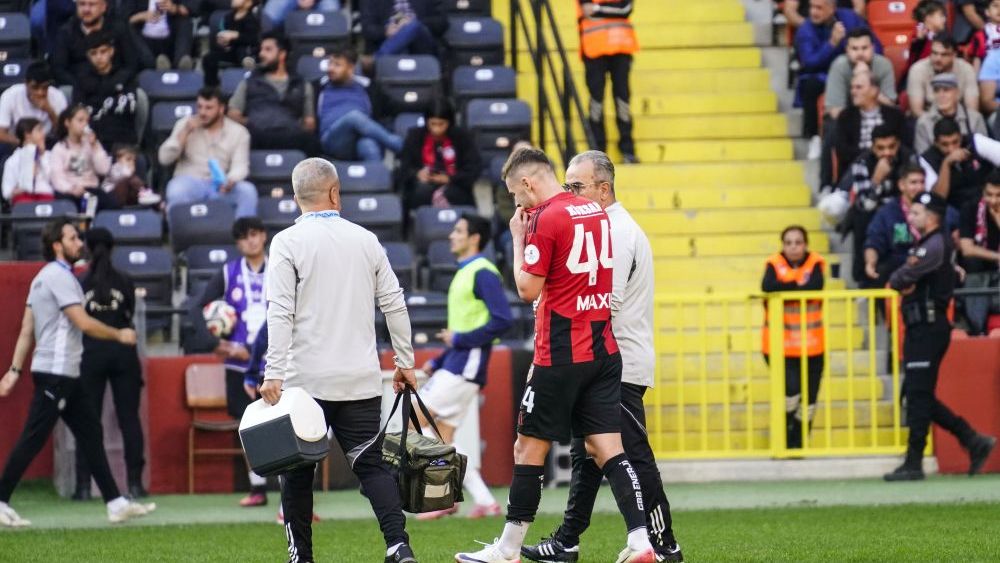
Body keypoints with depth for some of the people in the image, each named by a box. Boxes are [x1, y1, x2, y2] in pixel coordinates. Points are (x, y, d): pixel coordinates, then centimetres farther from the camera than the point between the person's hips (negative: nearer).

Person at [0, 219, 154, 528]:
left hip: (65, 374, 10)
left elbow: (26, 329, 15)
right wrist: (119, 335, -5)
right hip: (55, 372, -10)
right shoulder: (59, 277, -14)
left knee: (90, 433, 8)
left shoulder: (45, 277, 16)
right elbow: (84, 323, -19)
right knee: (33, 439, -7)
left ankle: (115, 503, 8)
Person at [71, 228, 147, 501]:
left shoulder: (80, 284, -5)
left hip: (90, 355, -1)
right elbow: (130, 315, 8)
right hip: (123, 354, 1)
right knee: (129, 417, 5)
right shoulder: (124, 283, -1)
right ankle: (134, 483, 2)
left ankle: (84, 485, -1)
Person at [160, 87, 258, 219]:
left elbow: (240, 166, -4)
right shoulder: (185, 124, 11)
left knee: (248, 191, -29)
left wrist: (230, 181, -27)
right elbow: (164, 158, 4)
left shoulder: (238, 132, 8)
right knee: (176, 192, -36)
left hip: (220, 187, 1)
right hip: (189, 182, 0)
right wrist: (185, 133, -6)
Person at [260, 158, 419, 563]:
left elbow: (280, 313, -11)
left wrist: (274, 374, -13)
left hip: (307, 381, -3)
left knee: (297, 471, 7)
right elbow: (394, 304, 10)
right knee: (372, 465, 4)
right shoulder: (365, 240, 7)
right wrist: (406, 362, 19)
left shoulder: (288, 242, -4)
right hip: (361, 379, 3)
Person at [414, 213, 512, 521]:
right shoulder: (464, 273, 20)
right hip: (454, 366, 10)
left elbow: (502, 320, -21)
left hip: (465, 368, -10)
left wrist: (459, 339, -18)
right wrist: (438, 362, 18)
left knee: (415, 421, -12)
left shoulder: (482, 273, -11)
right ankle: (484, 501, 6)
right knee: (442, 439, 6)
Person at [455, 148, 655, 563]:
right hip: (603, 350, 7)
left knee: (529, 448, 4)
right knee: (607, 447, 3)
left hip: (561, 355, -7)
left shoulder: (545, 220, -13)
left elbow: (528, 289, -13)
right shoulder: (596, 212, 11)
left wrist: (518, 239, -2)